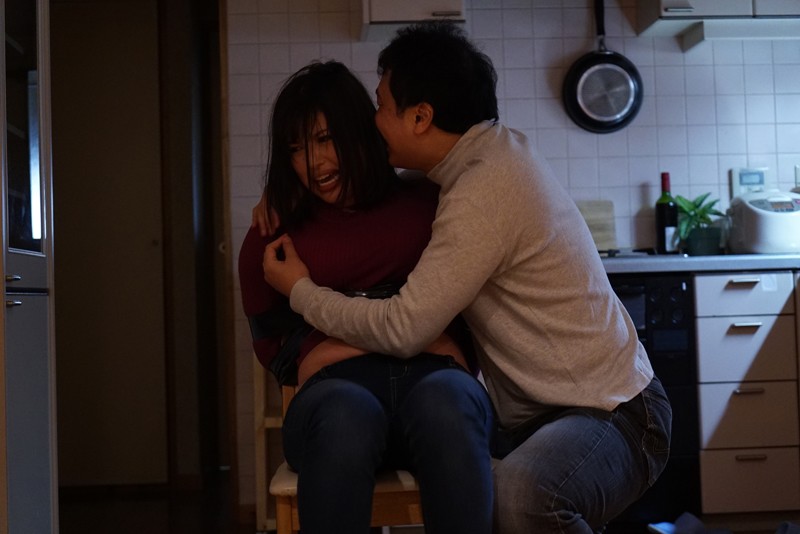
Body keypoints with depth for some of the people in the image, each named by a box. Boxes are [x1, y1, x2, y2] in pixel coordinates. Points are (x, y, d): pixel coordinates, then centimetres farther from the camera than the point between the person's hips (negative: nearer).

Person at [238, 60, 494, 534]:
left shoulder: (427, 202, 18)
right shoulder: (277, 233, 21)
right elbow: (270, 341, 24)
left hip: (434, 369, 0)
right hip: (337, 380, 0)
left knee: (444, 403, -38)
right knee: (344, 415, -39)